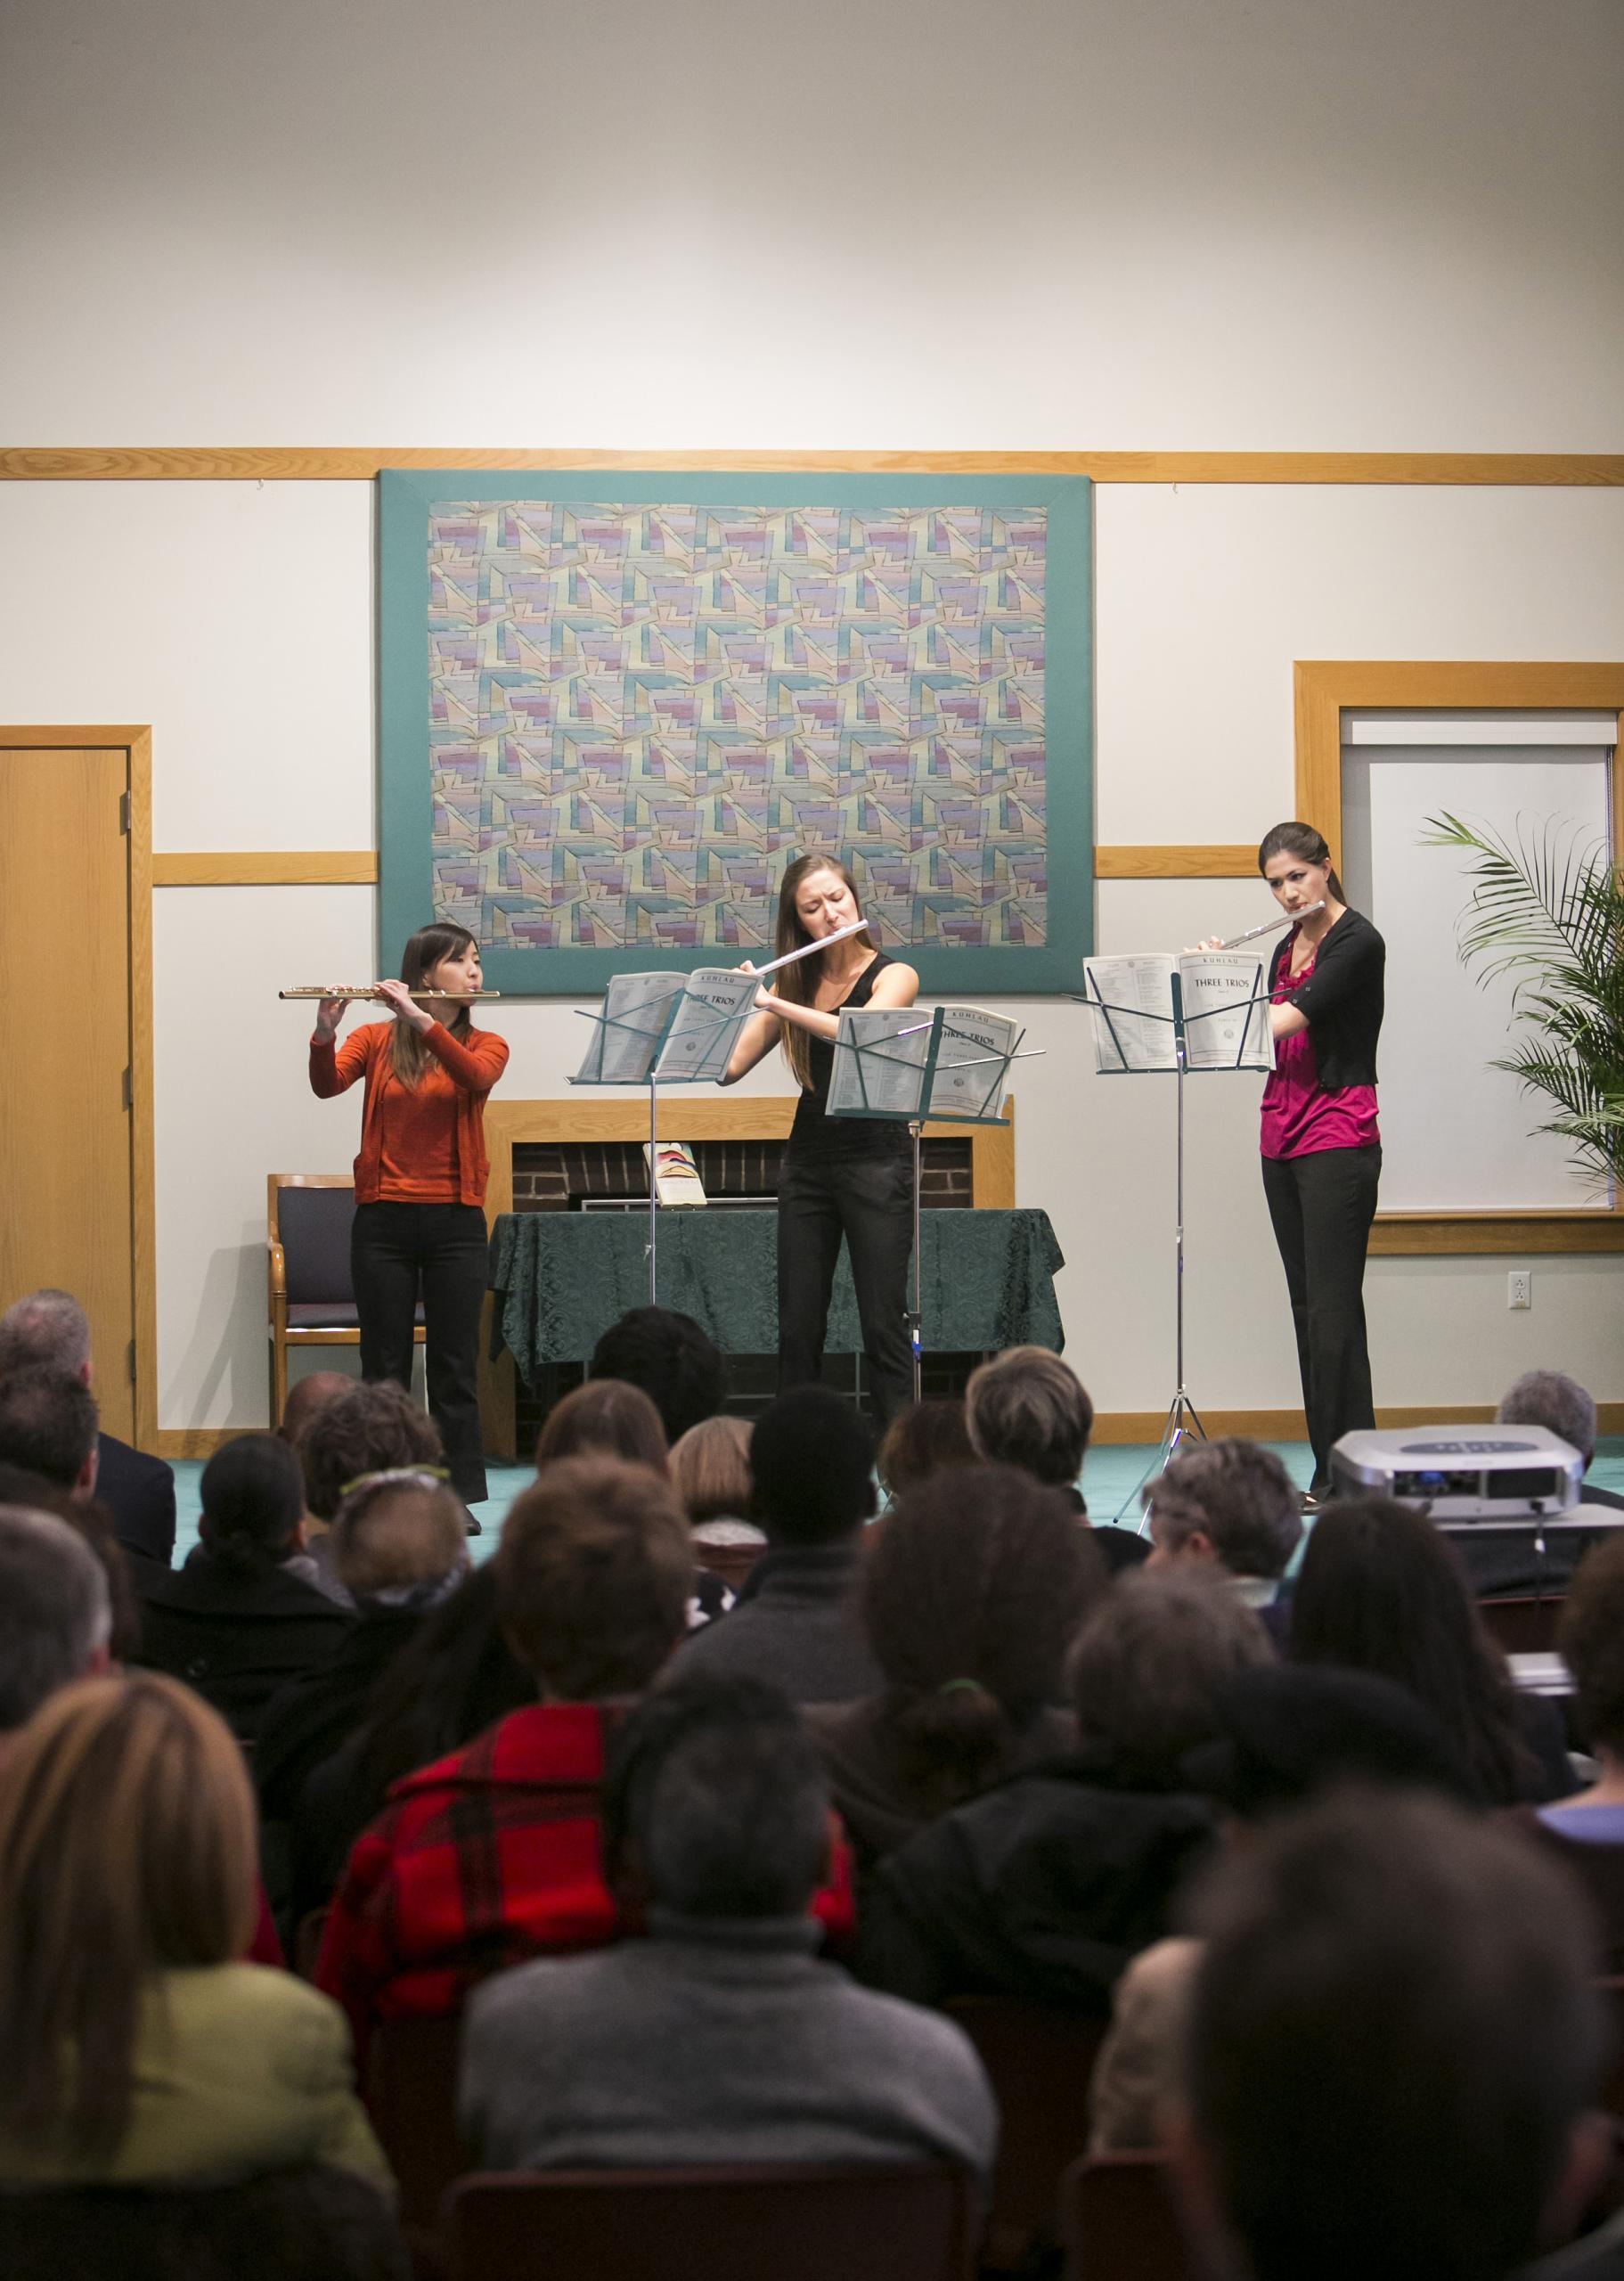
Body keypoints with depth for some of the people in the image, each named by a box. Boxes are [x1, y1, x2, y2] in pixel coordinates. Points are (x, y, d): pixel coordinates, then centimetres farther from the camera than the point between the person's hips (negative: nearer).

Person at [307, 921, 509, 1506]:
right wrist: (324, 1032, -30)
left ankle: (458, 1499, 9)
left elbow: (476, 1077, -18)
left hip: (454, 1221, 0)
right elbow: (326, 1084, -11)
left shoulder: (485, 1044, 6)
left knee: (455, 1368, 2)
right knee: (383, 1368, 4)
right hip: (383, 1220, 0)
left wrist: (421, 1020, -27)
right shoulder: (376, 1040, 6)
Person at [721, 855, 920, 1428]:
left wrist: (772, 1002, -24)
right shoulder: (794, 983, 10)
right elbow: (729, 1066, 4)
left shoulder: (894, 976, -3)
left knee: (883, 1326, -7)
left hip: (876, 1160, -4)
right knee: (798, 1329, 3)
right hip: (806, 1161, 5)